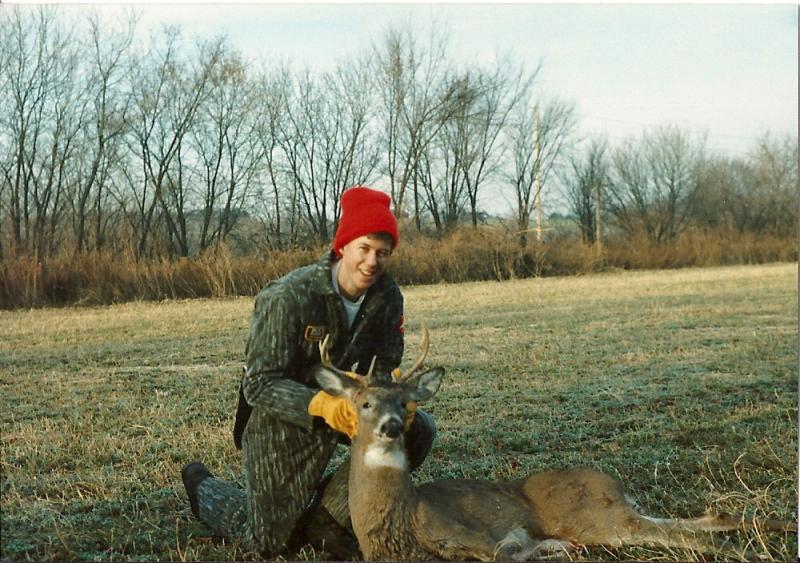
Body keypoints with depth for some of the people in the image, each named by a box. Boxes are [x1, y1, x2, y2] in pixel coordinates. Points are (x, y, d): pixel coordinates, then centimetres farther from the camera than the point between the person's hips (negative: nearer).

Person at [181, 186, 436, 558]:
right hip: (284, 418, -5)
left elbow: (384, 370, -5)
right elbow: (260, 385, -27)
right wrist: (320, 404, -46)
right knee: (272, 542, 0)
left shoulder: (387, 297, -10)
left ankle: (329, 511, -1)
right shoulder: (288, 297, -27)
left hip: (344, 405, 6)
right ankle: (204, 486, 32)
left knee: (418, 429, -17)